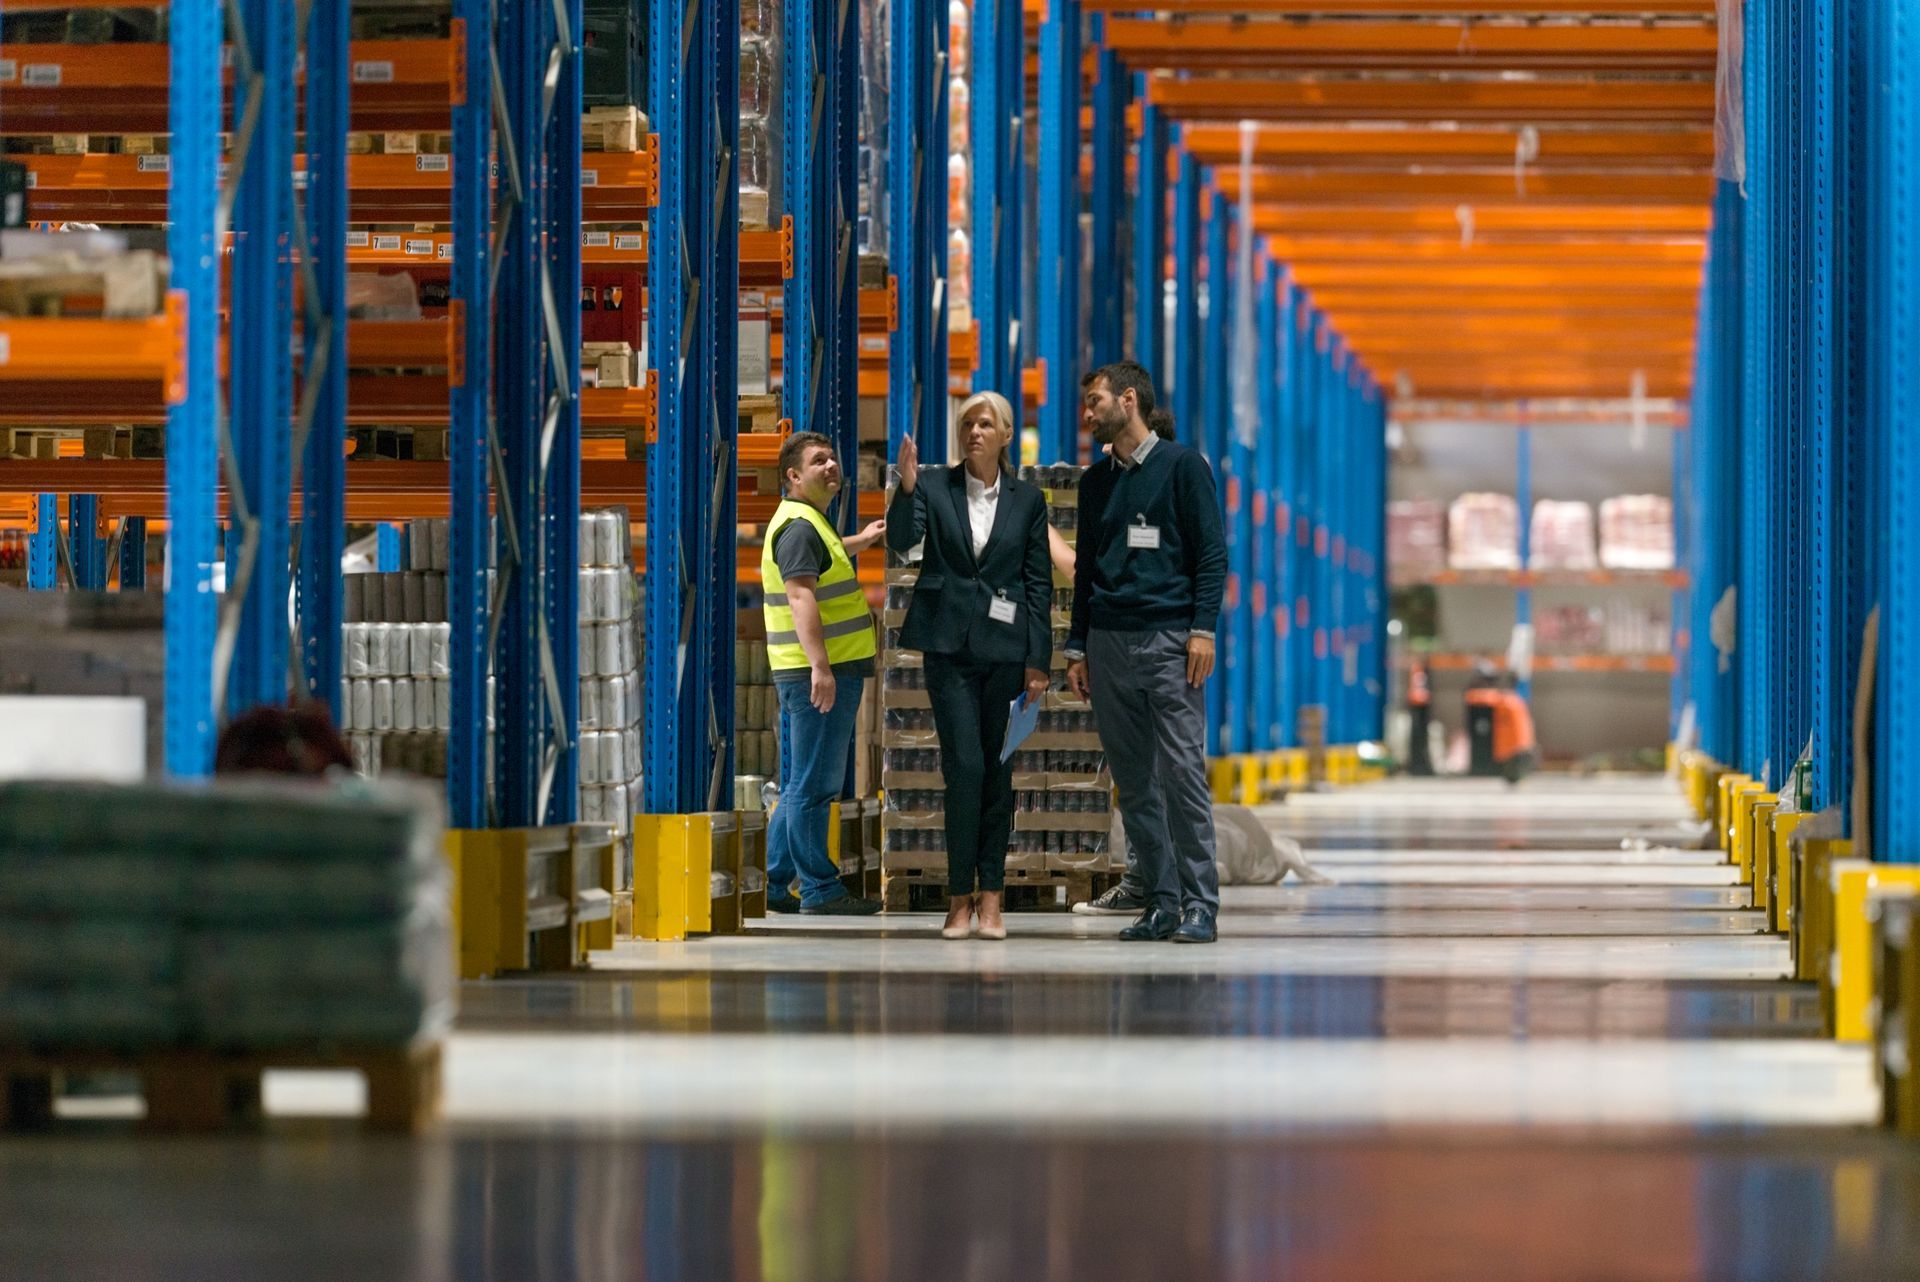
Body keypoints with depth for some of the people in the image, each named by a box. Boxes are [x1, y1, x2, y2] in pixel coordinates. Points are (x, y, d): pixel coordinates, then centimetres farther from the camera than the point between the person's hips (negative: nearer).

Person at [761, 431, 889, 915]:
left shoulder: (812, 523, 20)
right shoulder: (799, 526, -14)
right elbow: (800, 595, -26)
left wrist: (860, 542, 57)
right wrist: (819, 664, -34)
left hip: (828, 673, 11)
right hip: (817, 675, -11)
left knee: (809, 785, 15)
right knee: (814, 786, -5)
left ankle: (772, 884, 19)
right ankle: (819, 889, -2)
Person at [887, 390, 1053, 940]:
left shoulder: (1027, 499, 5)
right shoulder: (934, 485, 3)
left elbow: (1039, 581, 6)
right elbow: (901, 540, -11)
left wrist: (1038, 659, 1)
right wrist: (907, 487, -28)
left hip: (1004, 647, 1)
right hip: (950, 644, -1)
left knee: (997, 770, 4)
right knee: (964, 765, -9)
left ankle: (990, 895, 8)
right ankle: (961, 898, -3)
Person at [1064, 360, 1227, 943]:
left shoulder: (1182, 466, 2)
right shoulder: (1096, 481, 18)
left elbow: (1211, 553, -2)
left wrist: (1202, 629, -12)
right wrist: (1077, 647, 14)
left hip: (1168, 639, -6)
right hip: (1108, 645, 6)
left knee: (1182, 771, -10)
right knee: (1133, 781, 3)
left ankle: (1199, 904, -8)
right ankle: (1161, 901, 6)